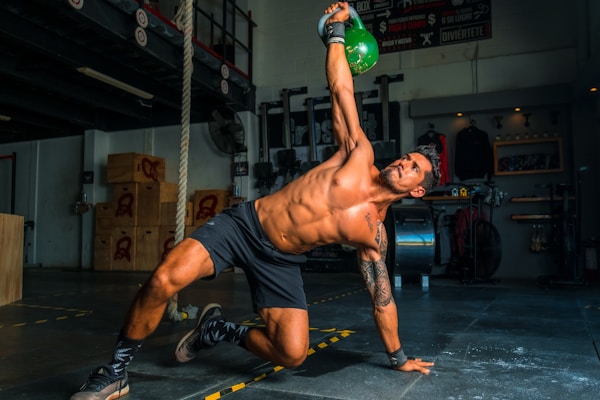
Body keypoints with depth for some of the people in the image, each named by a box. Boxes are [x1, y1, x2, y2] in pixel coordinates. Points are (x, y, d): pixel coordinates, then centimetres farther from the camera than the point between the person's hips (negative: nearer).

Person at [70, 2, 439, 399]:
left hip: (280, 261, 2)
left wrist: (399, 357, 14)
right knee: (163, 280, -23)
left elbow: (382, 297, 9)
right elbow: (341, 90, 1)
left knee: (293, 353, -15)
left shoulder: (373, 233, 0)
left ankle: (222, 329, 14)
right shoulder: (359, 156, -3)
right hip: (244, 224, -1)